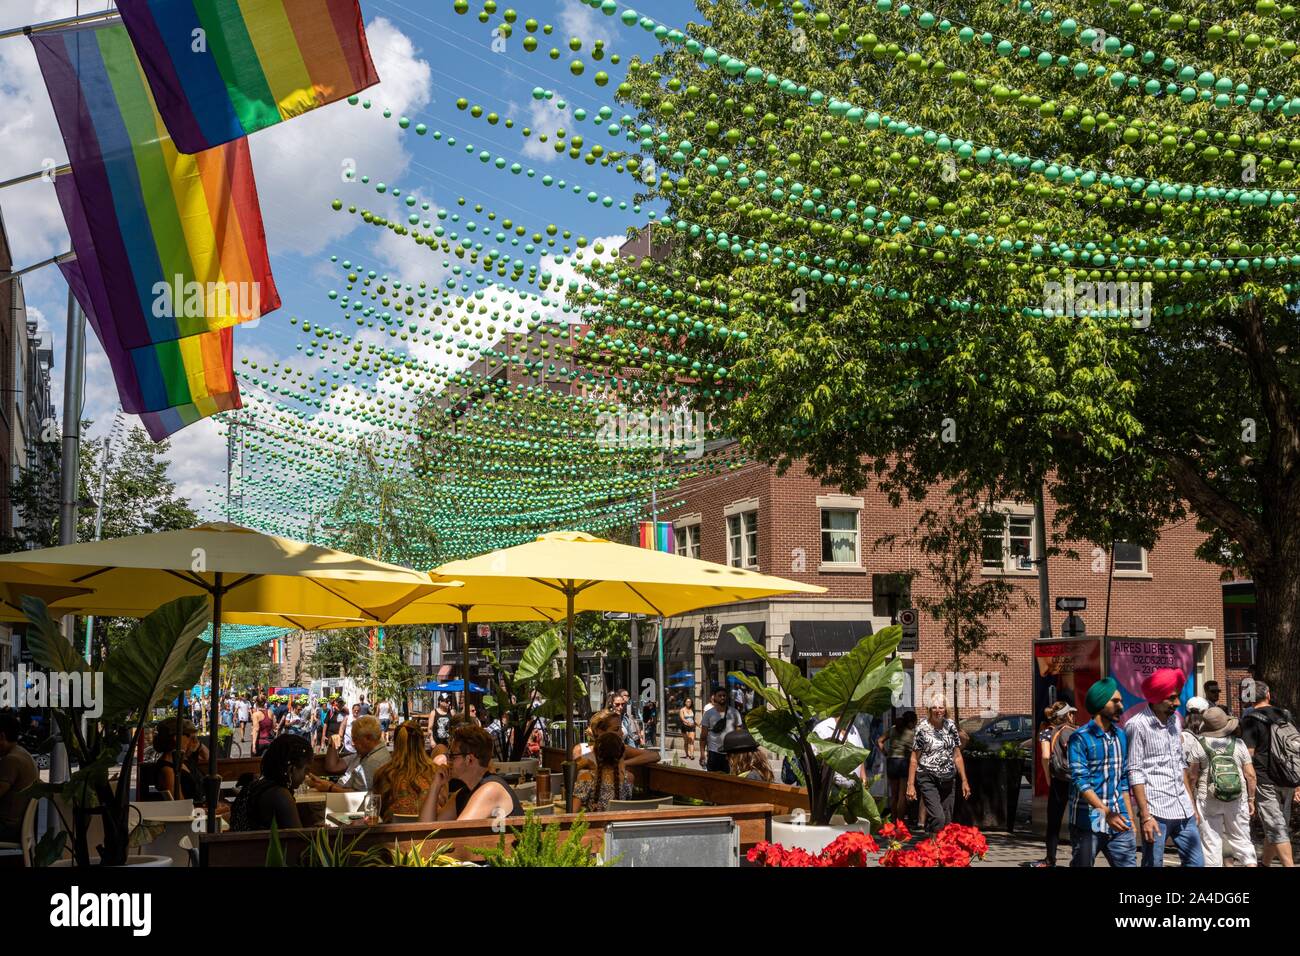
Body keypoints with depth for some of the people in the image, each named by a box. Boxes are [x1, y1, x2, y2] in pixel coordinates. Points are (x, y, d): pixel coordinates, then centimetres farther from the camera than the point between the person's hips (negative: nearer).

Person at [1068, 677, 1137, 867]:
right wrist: (1106, 812, -27)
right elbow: (1081, 781, -16)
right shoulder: (1080, 738, -8)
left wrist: (1130, 817, 15)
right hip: (1087, 823, -5)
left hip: (1118, 823, 5)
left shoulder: (1121, 737, 12)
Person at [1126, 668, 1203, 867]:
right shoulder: (1137, 725, -9)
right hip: (1156, 810, -7)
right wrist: (1145, 816, -16)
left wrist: (1191, 803, 17)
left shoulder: (1174, 719, 12)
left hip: (1183, 809, 7)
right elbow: (1135, 773, -12)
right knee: (1154, 863, -2)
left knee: (1197, 862, 7)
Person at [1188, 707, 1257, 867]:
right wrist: (1251, 799, 10)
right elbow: (1250, 774, 0)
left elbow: (1193, 775, -5)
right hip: (1238, 800, 2)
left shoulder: (1199, 744, -7)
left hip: (1208, 799, -2)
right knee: (1241, 839, 13)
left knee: (1211, 841, 5)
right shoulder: (1238, 744, -1)